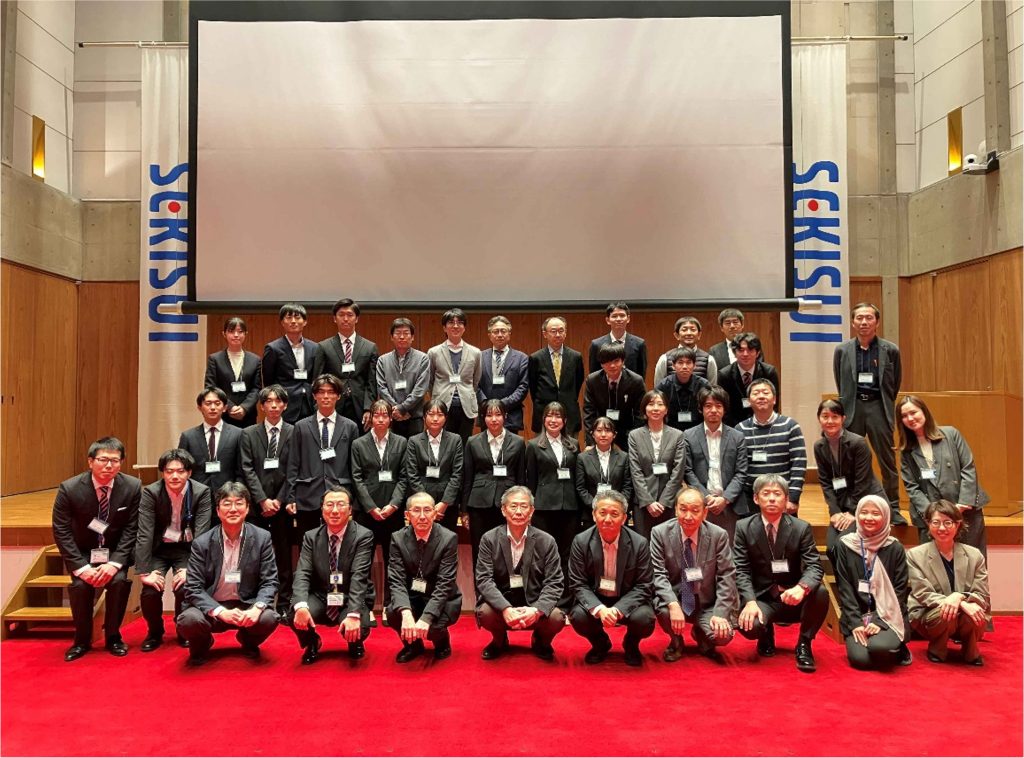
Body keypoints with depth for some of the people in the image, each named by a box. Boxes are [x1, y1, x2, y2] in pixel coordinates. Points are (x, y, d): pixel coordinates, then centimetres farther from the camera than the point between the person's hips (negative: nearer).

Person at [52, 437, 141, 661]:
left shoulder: (133, 487, -15)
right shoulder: (69, 489, -17)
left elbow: (131, 529, -11)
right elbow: (62, 532, -14)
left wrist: (115, 563, -23)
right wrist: (81, 567, -23)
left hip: (116, 550, 0)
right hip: (82, 551, 0)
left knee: (119, 581, -26)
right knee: (80, 584, -25)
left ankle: (113, 636, -1)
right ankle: (82, 640, 1)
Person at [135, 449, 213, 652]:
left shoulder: (202, 492, -15)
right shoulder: (150, 492, -14)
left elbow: (201, 534, -17)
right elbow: (144, 534, -18)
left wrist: (191, 568, -26)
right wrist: (144, 572, -26)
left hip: (187, 549, -1)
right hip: (159, 549, 1)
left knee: (185, 588, -23)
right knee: (150, 590, -20)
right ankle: (154, 632, 11)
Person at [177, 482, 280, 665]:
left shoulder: (262, 538, -6)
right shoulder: (202, 543, -8)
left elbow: (270, 582, -6)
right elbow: (193, 588, -10)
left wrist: (257, 608, -27)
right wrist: (221, 612, -26)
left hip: (247, 607, 1)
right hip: (212, 608, -1)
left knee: (269, 619, -29)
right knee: (189, 620, -31)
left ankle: (248, 642, 11)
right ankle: (202, 644, 8)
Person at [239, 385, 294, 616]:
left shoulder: (293, 433, 5)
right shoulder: (249, 434, 9)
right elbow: (248, 470, 1)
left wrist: (279, 500, -7)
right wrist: (263, 500, -8)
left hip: (282, 504, -1)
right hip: (256, 505, 1)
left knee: (284, 556, 2)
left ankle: (284, 605, 8)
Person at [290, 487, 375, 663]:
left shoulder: (363, 536, -12)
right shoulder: (311, 537, -2)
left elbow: (359, 577, -22)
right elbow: (302, 574, -12)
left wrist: (353, 614, -36)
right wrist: (301, 606, -32)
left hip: (350, 602, -2)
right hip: (320, 599, 2)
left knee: (358, 628, -32)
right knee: (295, 615, -29)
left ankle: (355, 644, 10)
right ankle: (312, 643, 9)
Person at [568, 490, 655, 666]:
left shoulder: (639, 544, -14)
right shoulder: (581, 542, -12)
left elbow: (644, 586, -10)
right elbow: (578, 584, -10)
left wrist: (617, 610, -26)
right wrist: (599, 609, -29)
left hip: (627, 602, 0)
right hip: (594, 602, 1)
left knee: (644, 619, -30)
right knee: (578, 617, -29)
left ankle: (631, 645, 9)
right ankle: (600, 644, 8)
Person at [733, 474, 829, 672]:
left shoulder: (801, 528, -3)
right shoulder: (744, 528, -3)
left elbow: (814, 567, -12)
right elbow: (742, 570, -8)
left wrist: (802, 587, -36)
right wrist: (750, 601, -26)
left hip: (793, 598, 1)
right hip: (761, 598, 0)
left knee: (821, 592, -31)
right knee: (749, 626, -31)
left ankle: (804, 644, -5)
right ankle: (767, 634, 11)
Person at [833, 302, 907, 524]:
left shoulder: (890, 350, 0)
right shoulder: (842, 350, 3)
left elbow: (895, 383, 10)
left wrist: (885, 405, 11)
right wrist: (847, 405, 13)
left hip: (878, 407, -1)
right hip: (852, 408, 1)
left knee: (887, 461, 1)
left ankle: (893, 509, 9)